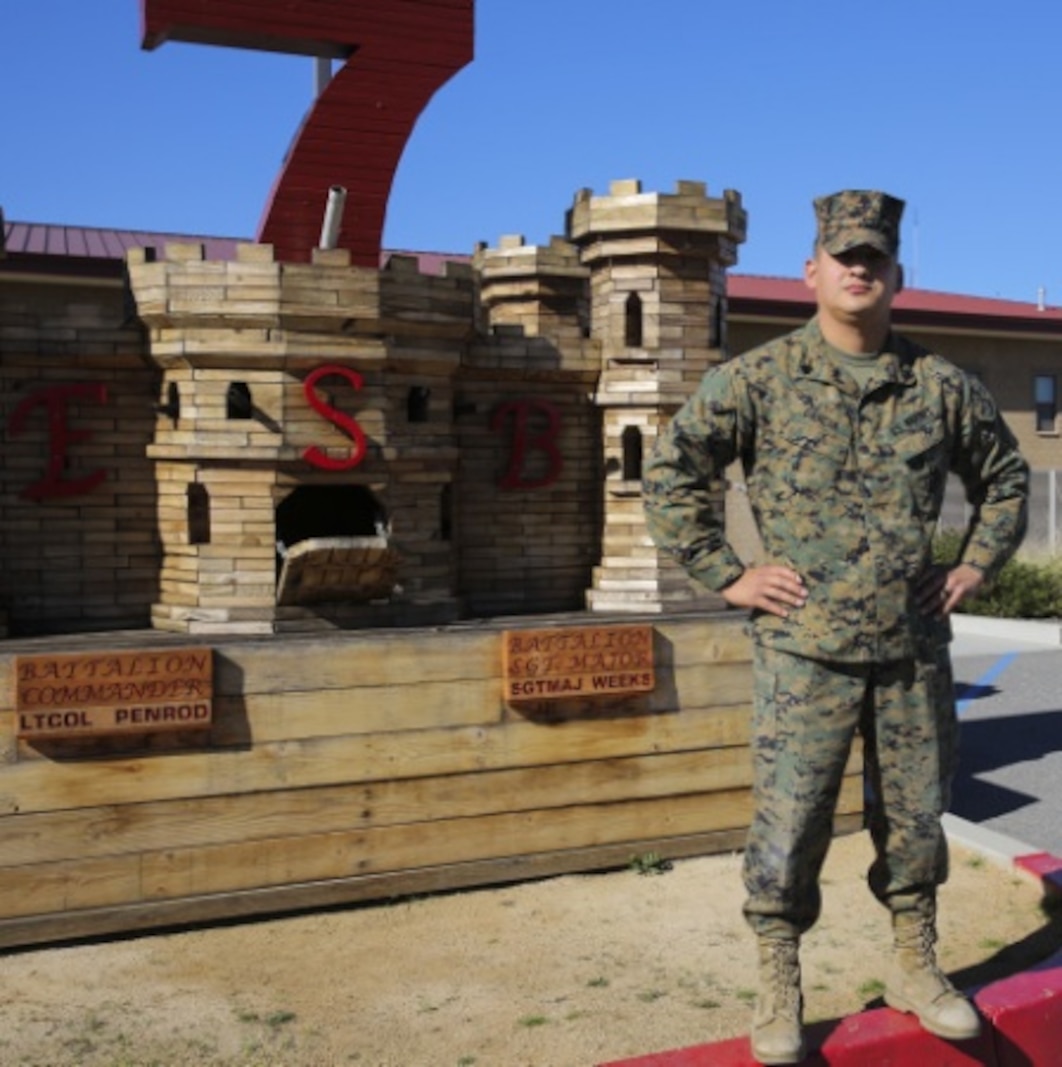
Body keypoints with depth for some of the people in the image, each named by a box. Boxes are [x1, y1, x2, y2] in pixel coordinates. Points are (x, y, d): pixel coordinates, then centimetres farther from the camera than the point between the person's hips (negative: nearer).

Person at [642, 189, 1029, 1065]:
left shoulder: (941, 386, 5)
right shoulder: (760, 379, -4)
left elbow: (1005, 476, 20)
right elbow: (670, 471, -3)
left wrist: (976, 566, 9)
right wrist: (726, 574, -6)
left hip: (915, 650, 3)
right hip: (805, 652, -3)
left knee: (916, 818, 14)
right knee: (788, 826, 1)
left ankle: (916, 968, 33)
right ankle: (778, 993, 17)